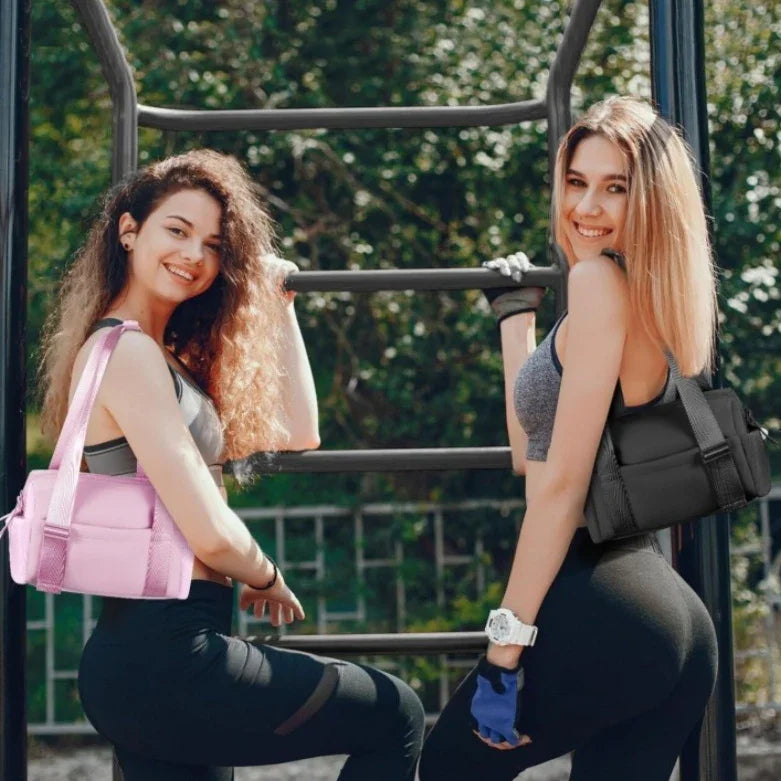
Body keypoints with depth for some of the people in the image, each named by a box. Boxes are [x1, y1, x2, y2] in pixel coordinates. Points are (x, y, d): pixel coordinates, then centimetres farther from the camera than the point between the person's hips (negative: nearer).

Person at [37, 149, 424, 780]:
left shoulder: (171, 354, 16)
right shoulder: (127, 351, -14)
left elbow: (296, 433, 15)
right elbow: (210, 534, -19)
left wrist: (278, 305, 17)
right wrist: (268, 581, 1)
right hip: (165, 656, -9)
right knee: (396, 717, 5)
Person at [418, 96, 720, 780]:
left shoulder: (602, 279, -11)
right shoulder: (652, 296, 16)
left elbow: (563, 483, -16)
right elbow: (530, 452, 22)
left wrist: (505, 646, -14)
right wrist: (516, 312, 29)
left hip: (604, 613, -9)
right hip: (673, 617, 9)